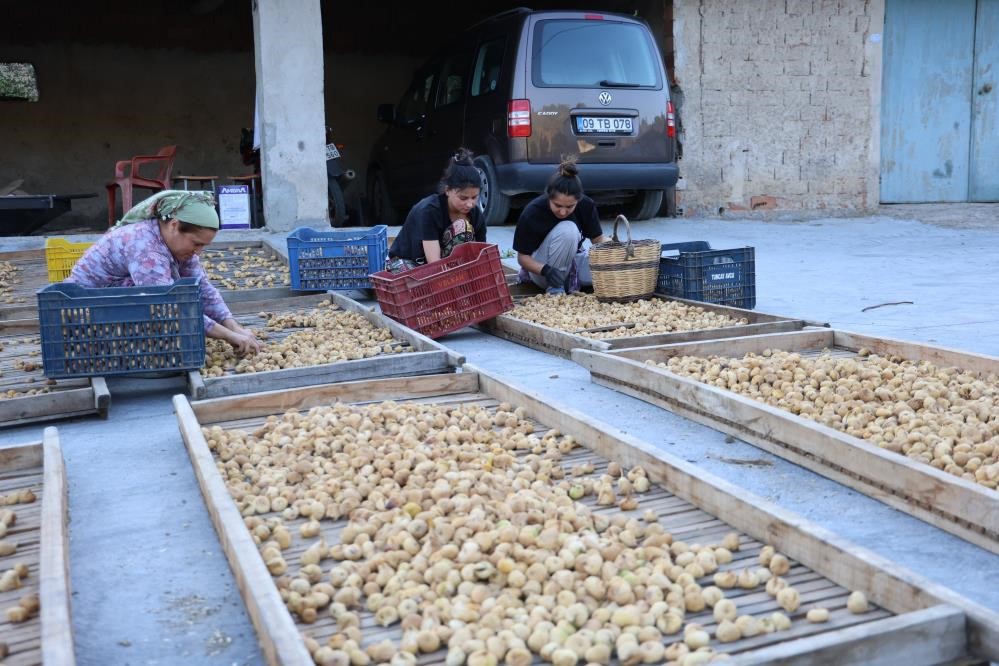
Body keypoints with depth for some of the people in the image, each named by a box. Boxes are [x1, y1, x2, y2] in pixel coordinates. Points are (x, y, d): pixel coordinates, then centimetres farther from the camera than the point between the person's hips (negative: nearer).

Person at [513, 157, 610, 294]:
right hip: (539, 267, -4)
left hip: (571, 259, 4)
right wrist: (545, 270, -37)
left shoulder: (586, 206, -17)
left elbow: (598, 239, -6)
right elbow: (522, 256, -18)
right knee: (567, 230, -32)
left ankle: (570, 276, 1)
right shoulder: (532, 213, -25)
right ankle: (555, 289, -19)